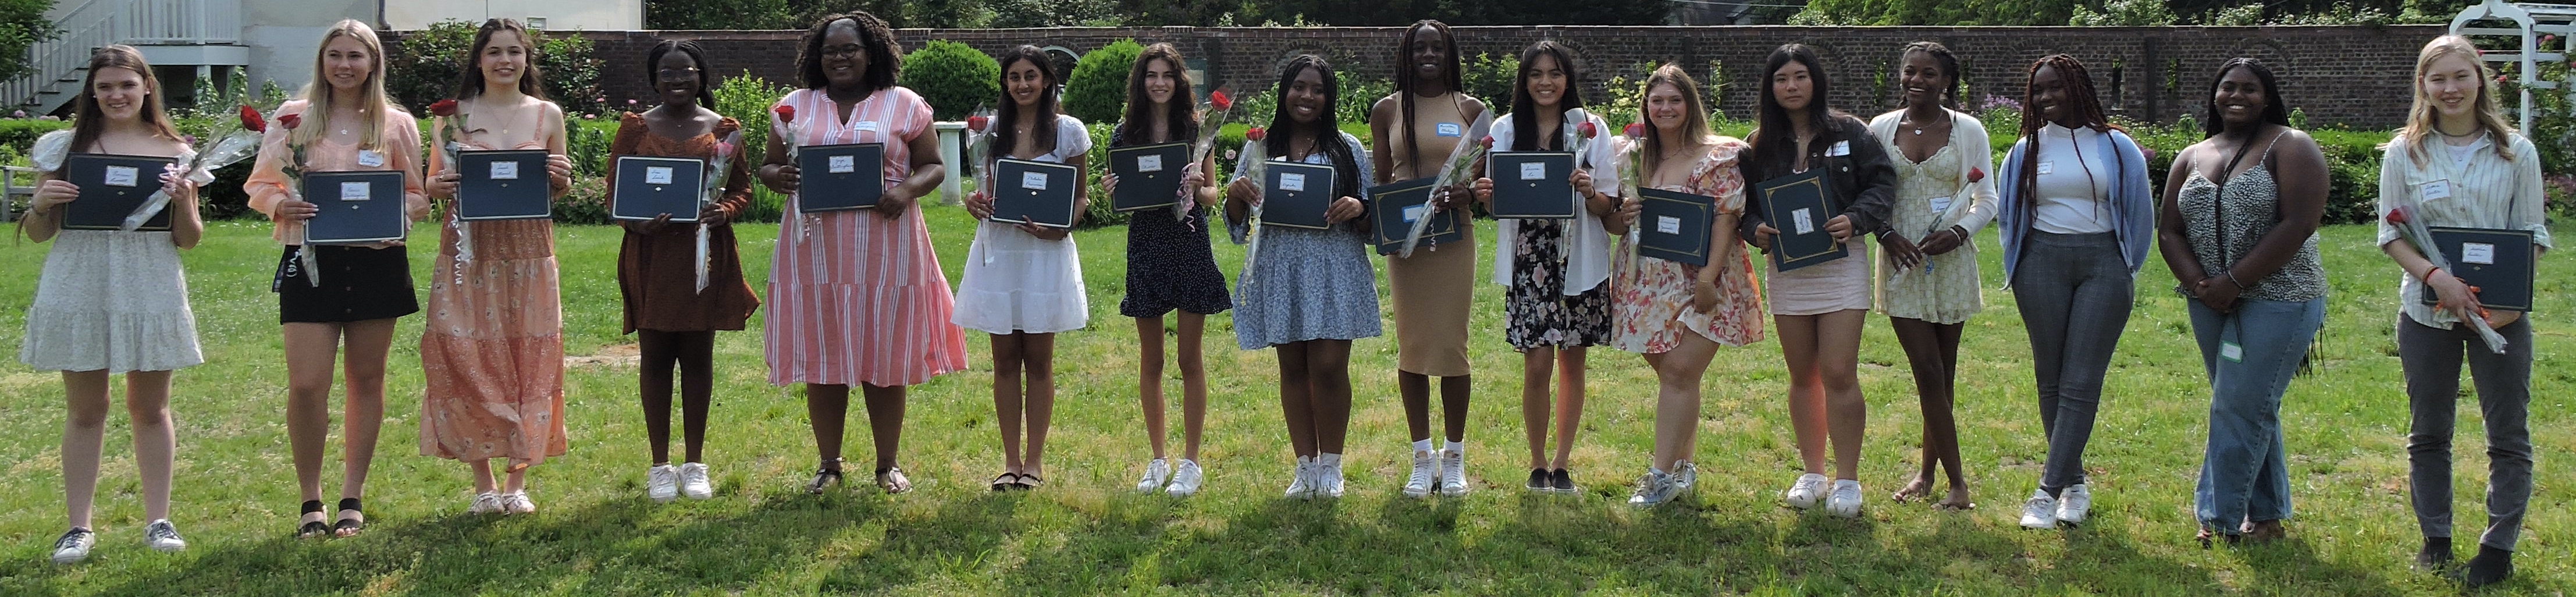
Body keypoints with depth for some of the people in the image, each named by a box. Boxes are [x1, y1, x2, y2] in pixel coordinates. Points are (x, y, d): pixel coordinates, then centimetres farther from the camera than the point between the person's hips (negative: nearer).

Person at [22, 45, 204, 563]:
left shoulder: (174, 152, 6)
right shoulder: (63, 147, 6)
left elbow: (189, 240, 7)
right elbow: (37, 234, 10)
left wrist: (183, 201, -12)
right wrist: (41, 203, -10)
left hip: (151, 292, 0)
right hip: (78, 290, 0)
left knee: (150, 408, 7)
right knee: (85, 410, 6)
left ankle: (158, 520, 16)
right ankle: (79, 525, 12)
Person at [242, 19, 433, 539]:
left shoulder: (397, 125, 6)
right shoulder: (293, 118, 5)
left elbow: (418, 198, 9)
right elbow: (259, 184, 8)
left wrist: (394, 211, -12)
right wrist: (280, 204, -14)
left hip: (377, 260, 1)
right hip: (311, 261, -1)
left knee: (366, 380, 8)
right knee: (306, 385, -8)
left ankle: (353, 498, 18)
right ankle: (311, 501, 7)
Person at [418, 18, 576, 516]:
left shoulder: (547, 115, 8)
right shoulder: (452, 116, 5)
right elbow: (432, 183, 10)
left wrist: (562, 179, -9)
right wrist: (438, 186, -13)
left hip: (529, 254, 1)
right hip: (468, 253, -1)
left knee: (529, 363, 1)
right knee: (467, 362, -3)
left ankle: (518, 480, 11)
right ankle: (483, 483, 8)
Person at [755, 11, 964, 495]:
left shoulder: (904, 105, 5)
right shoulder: (795, 107, 11)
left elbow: (934, 167, 5)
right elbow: (769, 167, 14)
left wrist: (907, 191, -16)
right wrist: (779, 177, -10)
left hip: (885, 252, -2)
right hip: (817, 251, 2)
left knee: (885, 362, 4)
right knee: (822, 359, 5)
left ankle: (888, 465, 17)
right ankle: (829, 465, 18)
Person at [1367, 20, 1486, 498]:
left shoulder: (1470, 110, 5)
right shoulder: (1387, 110, 7)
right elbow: (1379, 181, 7)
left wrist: (1462, 195, -15)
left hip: (1454, 235, -1)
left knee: (1452, 344, 0)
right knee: (1411, 345, 3)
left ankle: (1454, 458, 13)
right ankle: (1422, 458, 14)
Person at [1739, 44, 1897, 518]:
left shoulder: (1851, 133, -1)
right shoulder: (1760, 144, 7)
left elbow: (1882, 184, -3)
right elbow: (1744, 202, 9)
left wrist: (1856, 219, -20)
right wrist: (1756, 228, -12)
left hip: (1841, 265, -3)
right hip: (1787, 269, 3)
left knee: (1839, 374, -8)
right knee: (1803, 377, 11)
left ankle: (1847, 480, 2)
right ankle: (1812, 473, 23)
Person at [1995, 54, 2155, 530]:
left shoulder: (2116, 148, 4)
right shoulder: (2025, 151, 10)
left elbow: (2141, 213, 10)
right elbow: (2009, 215, 18)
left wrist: (2127, 269, 11)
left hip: (2103, 263, -2)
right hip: (2042, 263, 2)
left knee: (2081, 383, -8)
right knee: (2051, 380, 4)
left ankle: (2049, 490, -10)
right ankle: (2074, 483, 15)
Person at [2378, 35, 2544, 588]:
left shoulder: (2516, 152, 0)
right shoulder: (2405, 153, 0)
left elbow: (2533, 235, 0)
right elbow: (2391, 233, -2)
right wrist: (2434, 276, -19)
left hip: (2502, 313, 0)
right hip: (2426, 311, 1)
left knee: (2509, 434, 3)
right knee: (2429, 433, 10)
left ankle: (2499, 548, 12)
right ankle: (2435, 539, 23)